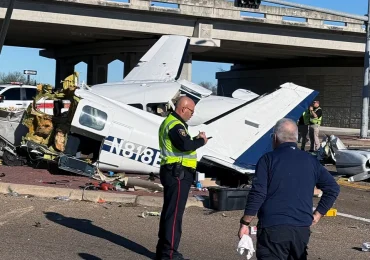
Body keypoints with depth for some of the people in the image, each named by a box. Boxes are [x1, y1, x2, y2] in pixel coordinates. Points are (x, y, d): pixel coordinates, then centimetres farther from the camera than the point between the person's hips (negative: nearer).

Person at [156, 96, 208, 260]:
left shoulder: (170, 122, 19)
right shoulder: (175, 125, -16)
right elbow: (185, 145, -30)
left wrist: (195, 140, 4)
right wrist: (201, 141, -13)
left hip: (172, 172, 11)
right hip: (178, 174, -11)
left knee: (168, 211, 16)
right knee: (175, 213, -9)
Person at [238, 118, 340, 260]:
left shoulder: (268, 159, -5)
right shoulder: (311, 161, 10)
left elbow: (258, 194, -12)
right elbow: (333, 188, 7)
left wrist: (245, 223, -5)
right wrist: (317, 215, 10)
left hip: (273, 228, -5)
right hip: (302, 228, 5)